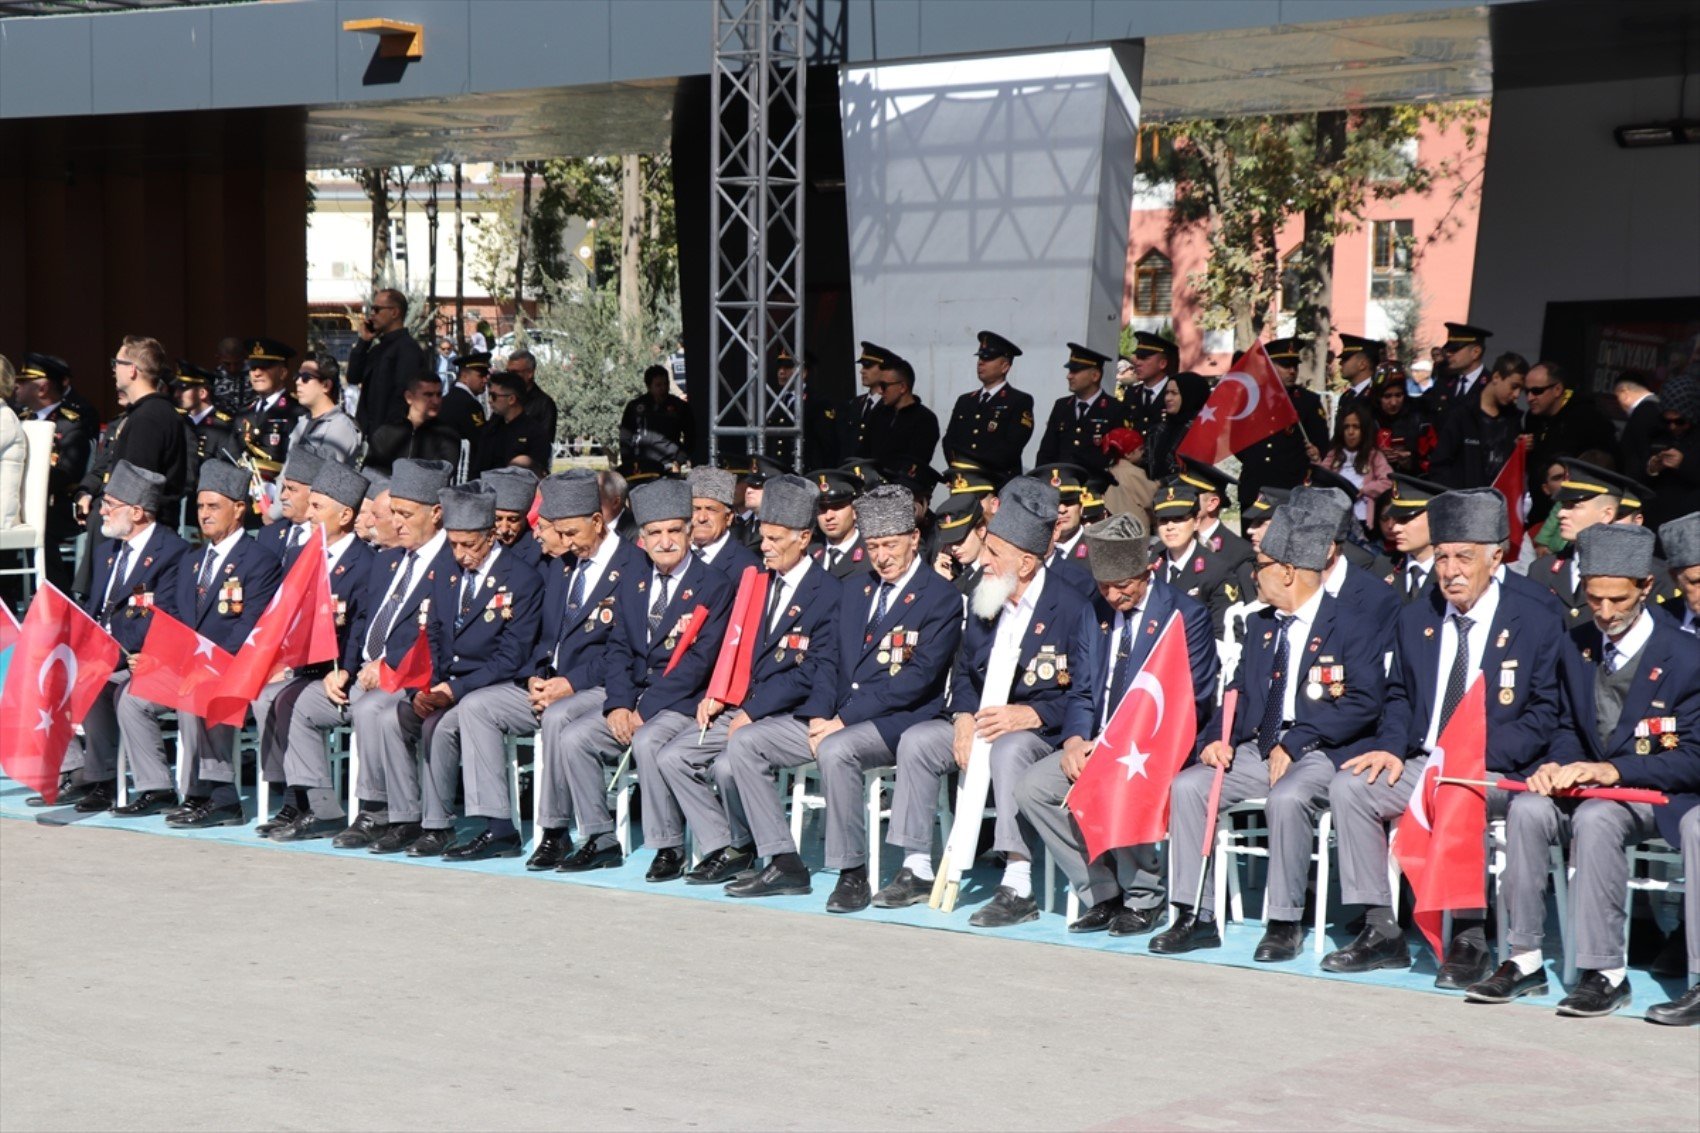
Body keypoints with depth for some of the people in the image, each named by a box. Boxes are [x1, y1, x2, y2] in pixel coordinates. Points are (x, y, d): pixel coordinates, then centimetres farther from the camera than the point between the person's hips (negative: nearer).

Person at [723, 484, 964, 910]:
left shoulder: (941, 599, -5)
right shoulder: (854, 594, 19)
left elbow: (918, 678, -14)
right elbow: (830, 665, 17)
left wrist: (843, 720, -18)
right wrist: (820, 715, -5)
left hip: (896, 723, -8)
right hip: (837, 718, 8)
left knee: (836, 751, -38)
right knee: (743, 743, -5)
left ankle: (852, 873, -26)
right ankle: (783, 863, -4)